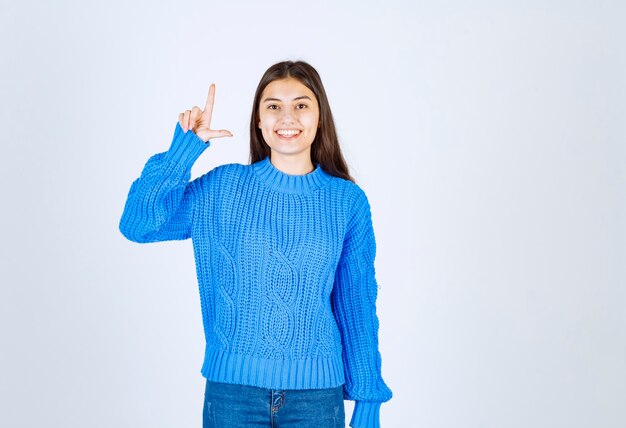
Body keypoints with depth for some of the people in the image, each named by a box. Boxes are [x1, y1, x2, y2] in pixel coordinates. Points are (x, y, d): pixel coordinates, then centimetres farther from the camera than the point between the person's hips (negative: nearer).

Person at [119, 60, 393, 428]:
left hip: (317, 392, 0)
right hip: (232, 388, 0)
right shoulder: (223, 187, 0)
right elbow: (137, 224, -9)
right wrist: (185, 146, -12)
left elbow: (358, 305, 3)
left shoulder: (348, 201, 0)